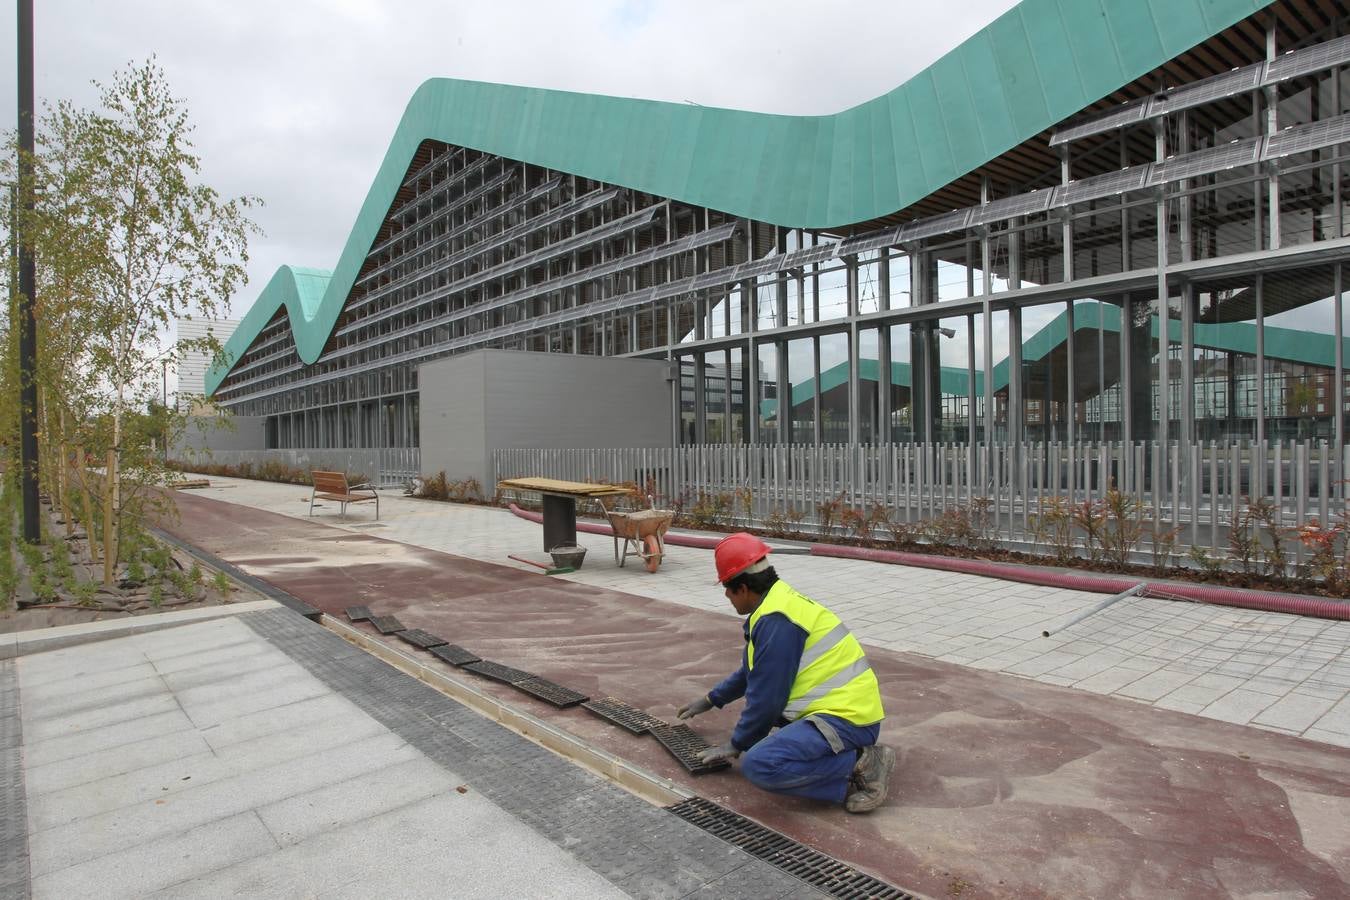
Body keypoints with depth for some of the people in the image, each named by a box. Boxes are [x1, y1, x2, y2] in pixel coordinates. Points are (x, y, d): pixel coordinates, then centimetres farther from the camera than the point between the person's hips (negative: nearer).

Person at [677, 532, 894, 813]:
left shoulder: (776, 620, -18)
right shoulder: (781, 601, 14)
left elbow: (767, 697, -14)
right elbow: (752, 671, 30)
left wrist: (737, 745, 2)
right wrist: (711, 699, 39)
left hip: (846, 717, -11)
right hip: (849, 707, 11)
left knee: (758, 765, -26)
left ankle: (860, 765, -13)